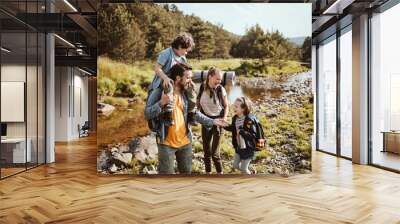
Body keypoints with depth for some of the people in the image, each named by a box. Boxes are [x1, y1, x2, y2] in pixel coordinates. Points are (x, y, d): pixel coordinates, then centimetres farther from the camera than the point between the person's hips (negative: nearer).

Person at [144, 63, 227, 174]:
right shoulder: (160, 92, -13)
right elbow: (147, 114, -18)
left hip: (185, 142, 5)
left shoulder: (186, 93, 3)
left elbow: (195, 113, 11)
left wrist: (212, 121, 4)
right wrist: (161, 103, -33)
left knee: (186, 171, 20)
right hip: (167, 143, -5)